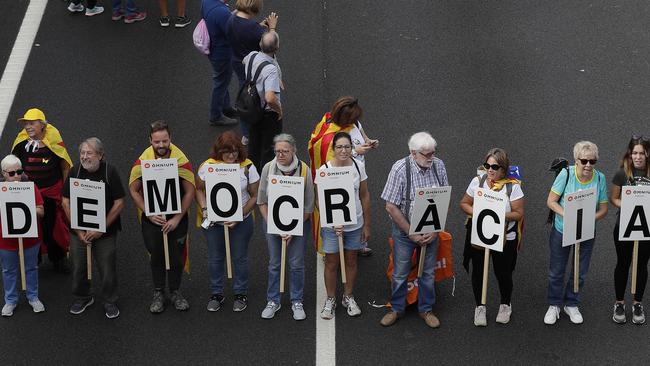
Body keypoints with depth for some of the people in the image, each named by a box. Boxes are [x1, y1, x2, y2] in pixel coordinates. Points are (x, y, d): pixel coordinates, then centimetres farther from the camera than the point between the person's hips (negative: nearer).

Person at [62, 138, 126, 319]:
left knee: (107, 268, 2)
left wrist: (101, 229, -13)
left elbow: (119, 204, -10)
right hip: (79, 231, 2)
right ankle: (82, 297, 32)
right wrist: (78, 230, -7)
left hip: (105, 232, -2)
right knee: (78, 265, 9)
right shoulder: (75, 171, -4)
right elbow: (66, 202, -1)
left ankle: (110, 302, 22)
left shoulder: (110, 172, -10)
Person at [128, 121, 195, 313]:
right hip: (152, 217, 1)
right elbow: (133, 190, -4)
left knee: (177, 256, 9)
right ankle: (158, 294, 27)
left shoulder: (181, 160, -16)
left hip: (176, 217, 0)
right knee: (156, 255, 11)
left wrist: (177, 219, -12)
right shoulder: (143, 161, -12)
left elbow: (190, 192, -9)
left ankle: (175, 292, 29)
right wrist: (150, 214, -12)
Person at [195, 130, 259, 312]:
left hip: (241, 222, -1)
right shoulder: (208, 166, -8)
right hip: (213, 221, 1)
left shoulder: (247, 167, -10)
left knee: (240, 257, 11)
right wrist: (204, 209, -13)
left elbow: (255, 196, -6)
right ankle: (216, 293, 31)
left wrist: (240, 216, -16)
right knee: (215, 258, 14)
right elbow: (199, 189, 3)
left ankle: (241, 294, 29)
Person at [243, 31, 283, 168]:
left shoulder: (251, 56, -11)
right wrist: (279, 109, -23)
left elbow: (244, 61, 18)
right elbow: (270, 98, -44)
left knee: (254, 143, 25)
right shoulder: (271, 69, -34)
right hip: (269, 114, -8)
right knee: (268, 148, 9)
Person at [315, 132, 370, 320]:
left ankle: (348, 297, 35)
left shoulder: (358, 166, -7)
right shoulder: (324, 170, -15)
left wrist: (367, 225, 3)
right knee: (331, 263, 9)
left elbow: (365, 196, 1)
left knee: (351, 261, 17)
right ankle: (330, 300, 28)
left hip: (355, 224, 2)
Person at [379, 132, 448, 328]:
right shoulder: (400, 169, -21)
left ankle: (426, 309, 33)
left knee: (428, 273, 15)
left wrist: (435, 229, -9)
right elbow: (391, 207, -18)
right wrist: (411, 233, -17)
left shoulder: (438, 166, -10)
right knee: (400, 273, 11)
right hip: (404, 230, -3)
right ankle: (397, 309, 31)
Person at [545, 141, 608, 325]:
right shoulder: (566, 174, -18)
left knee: (580, 272, 14)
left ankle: (572, 304, 34)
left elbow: (603, 209, -5)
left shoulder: (600, 178, -12)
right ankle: (554, 305, 29)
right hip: (561, 230, -2)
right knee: (556, 271, 10)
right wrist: (567, 215, -29)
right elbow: (551, 201, -14)